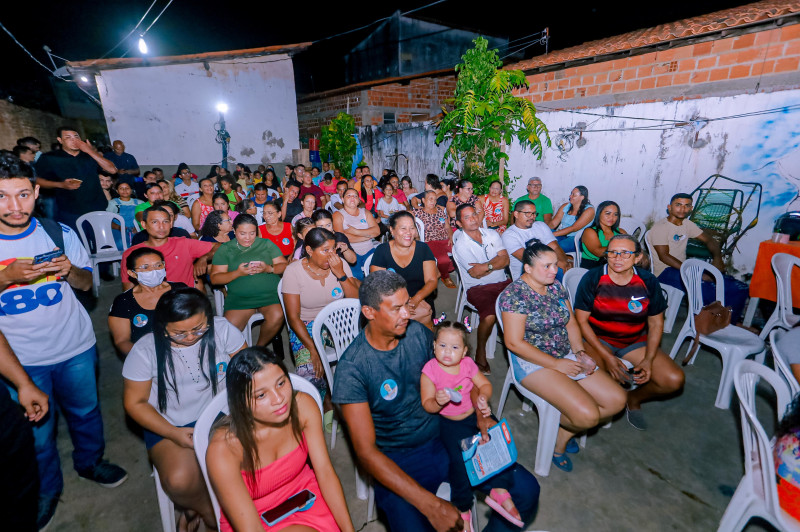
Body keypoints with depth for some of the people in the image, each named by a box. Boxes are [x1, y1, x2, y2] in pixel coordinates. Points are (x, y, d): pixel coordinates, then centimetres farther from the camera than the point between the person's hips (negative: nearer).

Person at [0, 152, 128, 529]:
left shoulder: (60, 233, -5)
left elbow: (86, 283, 3)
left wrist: (70, 271, -19)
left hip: (76, 348, 1)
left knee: (85, 411, 19)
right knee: (36, 431, 15)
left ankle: (90, 461, 46)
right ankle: (47, 488, 41)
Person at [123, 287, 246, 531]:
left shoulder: (222, 330, -13)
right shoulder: (145, 350, -13)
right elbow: (135, 403, -4)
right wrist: (173, 433, -15)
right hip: (170, 425, 0)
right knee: (179, 481, -27)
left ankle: (194, 509, 9)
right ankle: (206, 510, 11)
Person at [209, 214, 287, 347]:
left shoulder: (266, 244, 12)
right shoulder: (225, 249, 10)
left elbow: (284, 266, 7)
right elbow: (215, 278, 3)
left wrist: (269, 269, -13)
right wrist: (238, 273, -13)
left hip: (270, 293, 0)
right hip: (239, 297, 0)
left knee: (277, 317, -29)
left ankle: (259, 346, -2)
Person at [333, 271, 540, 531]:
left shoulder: (418, 332, -6)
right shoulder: (351, 368, -19)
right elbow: (366, 451, -20)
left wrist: (481, 414, -6)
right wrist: (430, 505, -25)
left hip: (445, 438, 4)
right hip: (397, 462, -3)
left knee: (526, 490, -8)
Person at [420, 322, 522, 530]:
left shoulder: (468, 364, -6)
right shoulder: (430, 370, -17)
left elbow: (485, 384, 4)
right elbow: (427, 404, -13)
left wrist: (483, 396, -18)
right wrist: (437, 402, -36)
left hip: (475, 414, 4)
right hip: (449, 422, -4)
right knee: (459, 458, -18)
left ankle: (500, 490, 6)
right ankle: (463, 509, 6)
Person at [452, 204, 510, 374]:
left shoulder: (492, 234, 11)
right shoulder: (460, 246, -4)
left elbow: (506, 259, 1)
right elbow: (477, 274, -12)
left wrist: (486, 266, -14)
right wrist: (496, 262, -2)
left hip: (503, 283, 5)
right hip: (478, 288, -5)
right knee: (490, 316, -30)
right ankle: (480, 352, -4)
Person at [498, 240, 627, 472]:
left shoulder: (556, 287, 7)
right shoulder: (515, 294, -18)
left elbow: (571, 324, 12)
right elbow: (514, 342, -20)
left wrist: (580, 353, -6)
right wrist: (556, 364, -18)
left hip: (567, 356, 8)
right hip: (533, 362, -8)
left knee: (617, 400, -1)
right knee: (587, 414, -21)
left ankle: (565, 433, 18)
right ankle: (558, 438, 15)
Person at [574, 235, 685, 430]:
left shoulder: (648, 282, -4)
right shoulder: (592, 279, -13)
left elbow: (656, 324, 5)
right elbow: (581, 320, -11)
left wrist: (648, 359, -10)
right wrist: (607, 357, -18)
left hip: (635, 342, 4)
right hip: (597, 340, -3)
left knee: (674, 380, -13)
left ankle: (634, 398, 19)